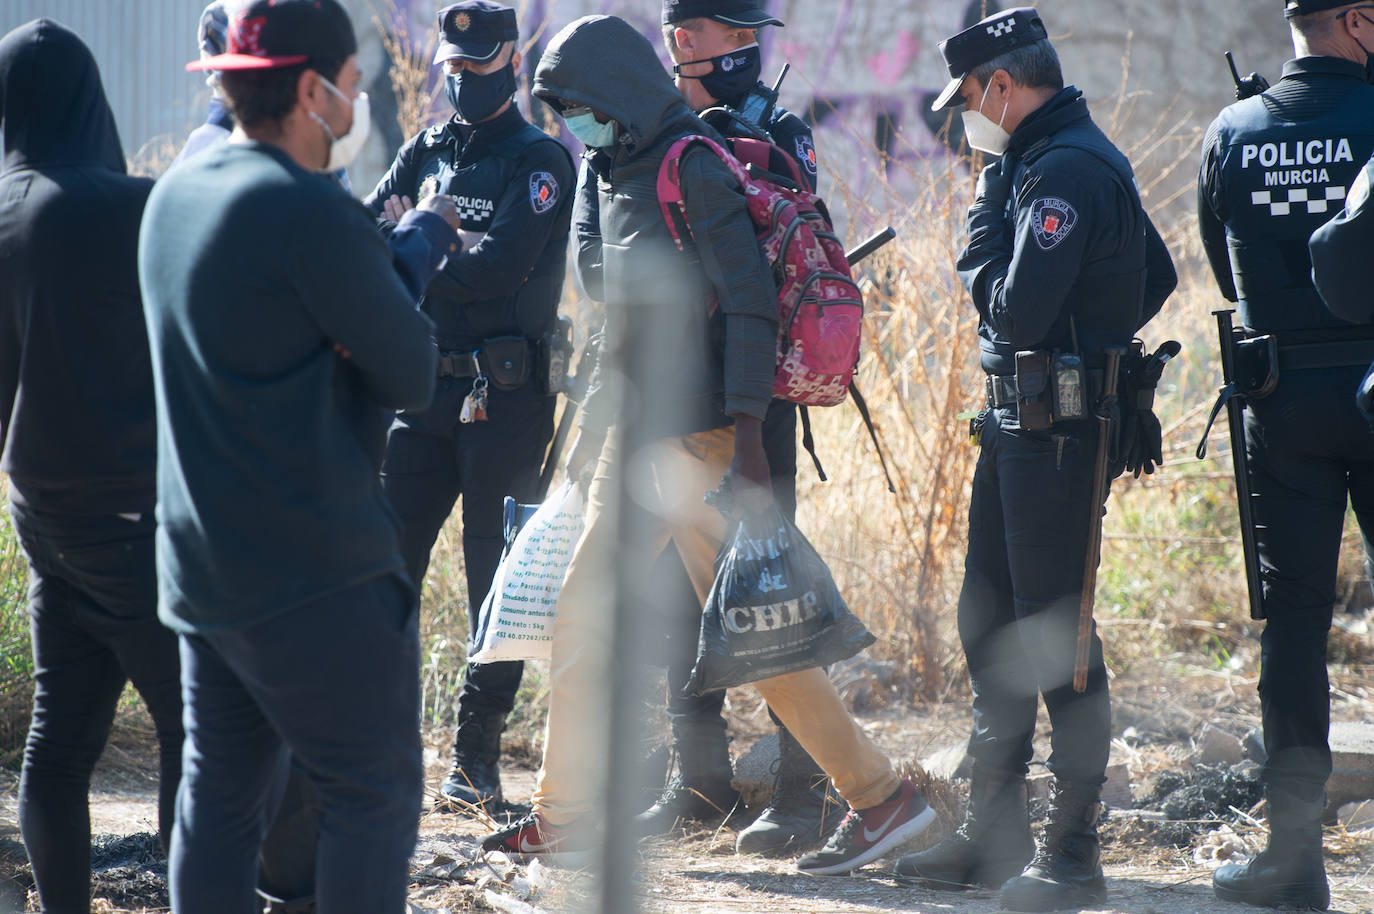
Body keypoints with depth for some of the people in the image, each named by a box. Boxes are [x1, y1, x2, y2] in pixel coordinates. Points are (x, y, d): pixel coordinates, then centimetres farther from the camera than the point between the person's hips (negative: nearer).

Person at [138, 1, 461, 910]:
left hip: (199, 562, 9)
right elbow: (412, 373, -11)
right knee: (374, 793, -2)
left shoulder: (177, 194, 10)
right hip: (318, 572, -9)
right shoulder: (309, 211, -18)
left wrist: (415, 243, 7)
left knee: (222, 794, 12)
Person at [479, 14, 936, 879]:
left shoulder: (694, 171, -13)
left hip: (698, 437, -9)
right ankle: (565, 814, 17)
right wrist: (595, 421, 24)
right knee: (584, 613, 10)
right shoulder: (623, 174, 14)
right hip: (640, 436, 9)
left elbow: (750, 301, -19)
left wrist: (746, 433, -24)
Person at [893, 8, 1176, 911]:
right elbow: (1158, 275, 24)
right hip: (1018, 425, 11)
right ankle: (994, 830, 21)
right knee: (990, 624, 14)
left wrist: (986, 219, -11)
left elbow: (1017, 308, -24)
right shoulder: (1063, 157, 15)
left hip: (1057, 434, -11)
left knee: (1055, 634, -6)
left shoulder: (1064, 169, -18)